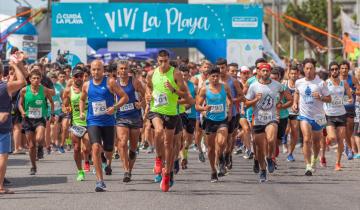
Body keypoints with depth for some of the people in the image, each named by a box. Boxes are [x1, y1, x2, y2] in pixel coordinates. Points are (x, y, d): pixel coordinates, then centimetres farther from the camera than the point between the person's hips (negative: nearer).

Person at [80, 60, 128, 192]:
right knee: (96, 147, -21)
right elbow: (82, 99, 24)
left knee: (108, 152, 8)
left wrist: (114, 107, -18)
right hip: (93, 121, 1)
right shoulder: (87, 85, 6)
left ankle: (107, 162, 49)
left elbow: (125, 97, -3)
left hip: (108, 121, -1)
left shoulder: (110, 82, -3)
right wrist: (81, 112, 7)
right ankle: (100, 181, -21)